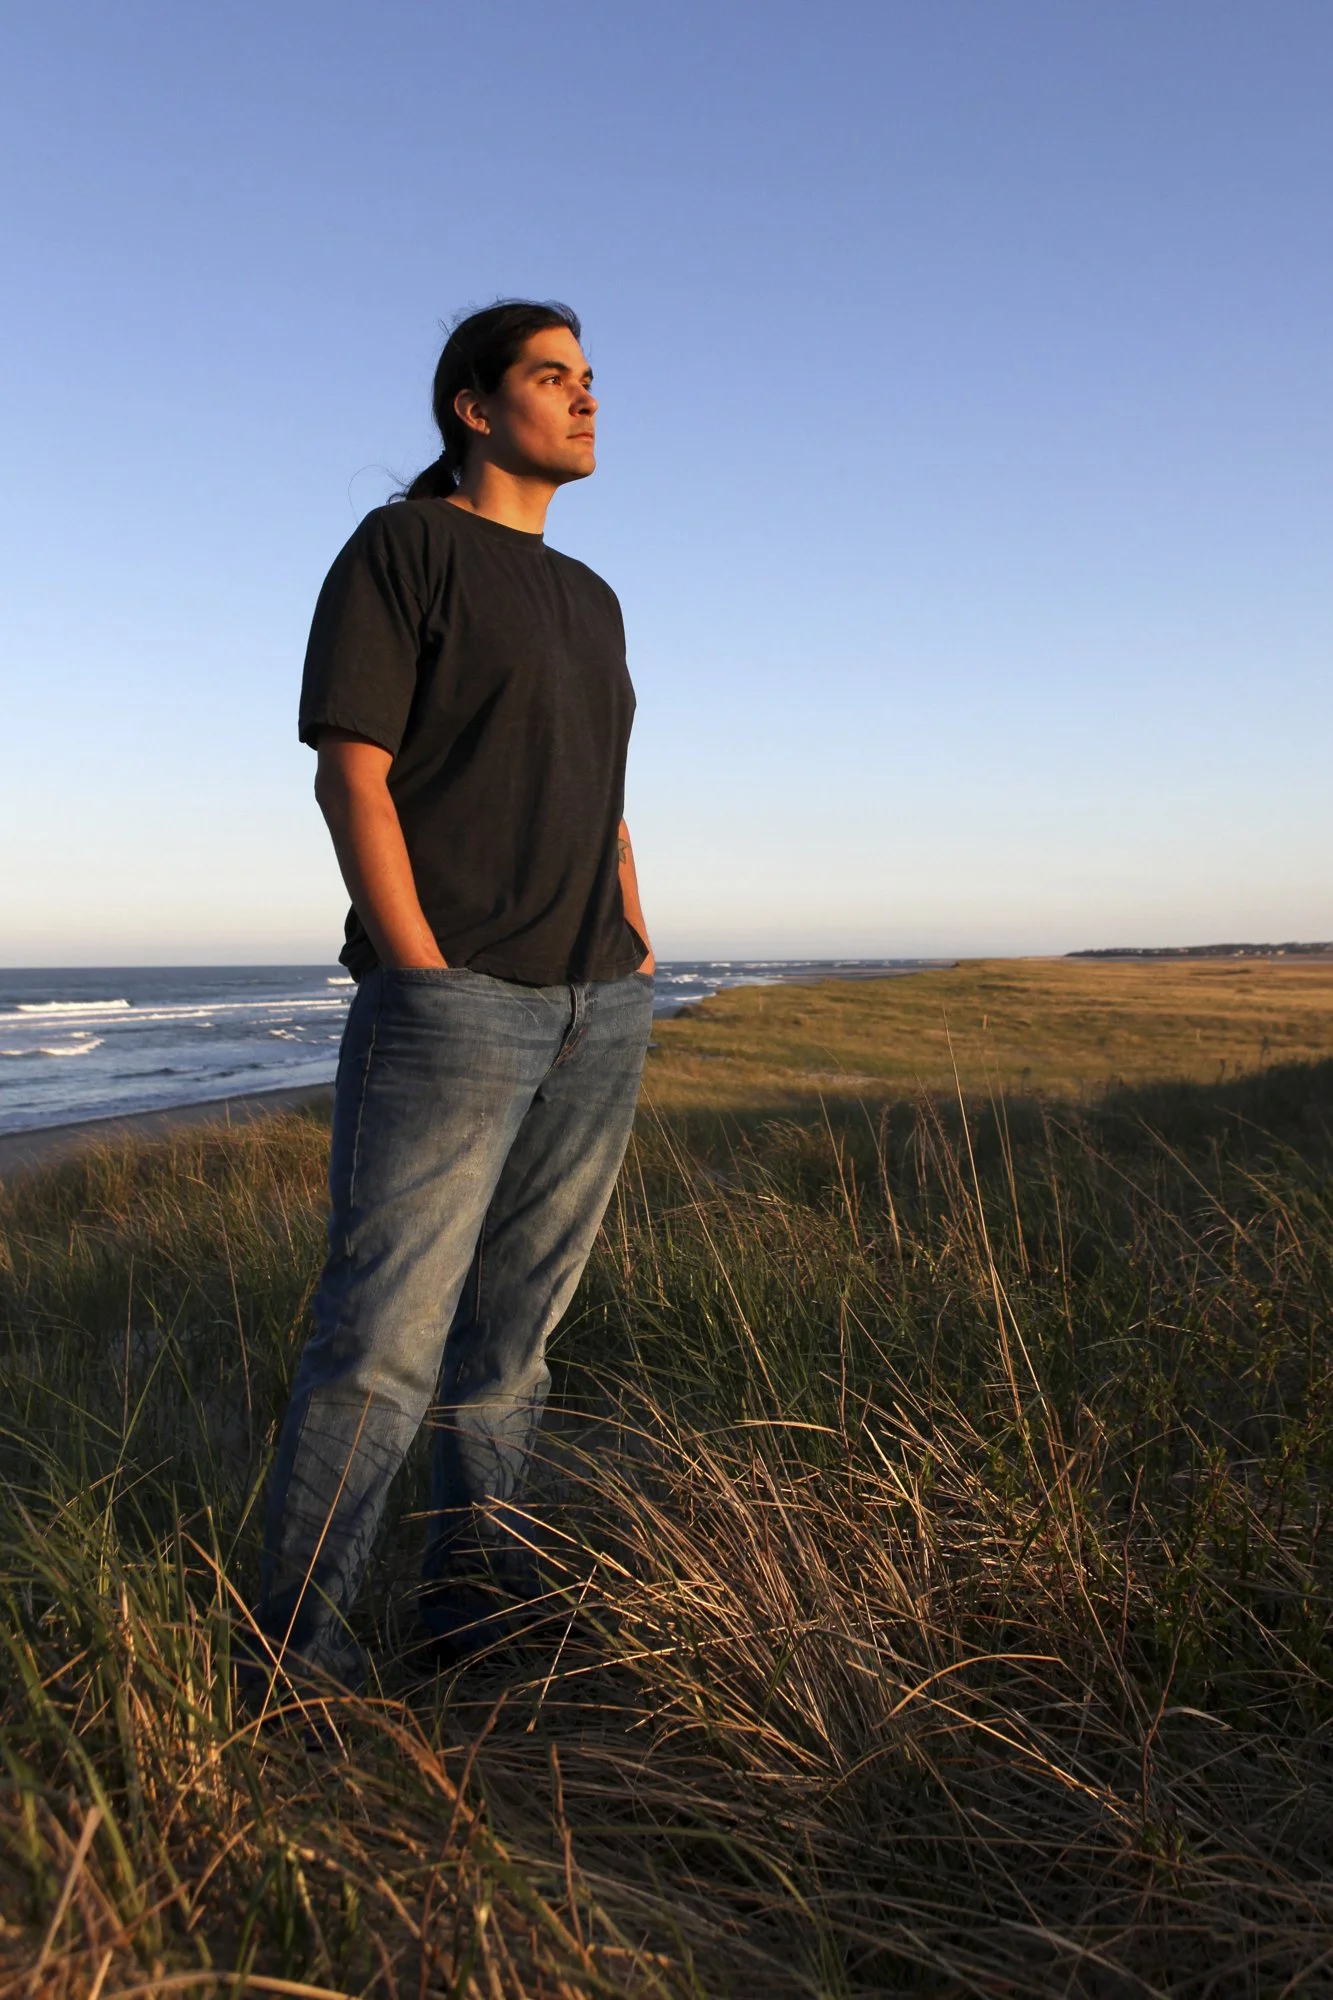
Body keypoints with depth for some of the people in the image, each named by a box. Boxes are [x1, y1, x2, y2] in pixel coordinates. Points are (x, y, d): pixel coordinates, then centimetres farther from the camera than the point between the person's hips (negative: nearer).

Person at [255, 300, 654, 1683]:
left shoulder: (589, 598, 22)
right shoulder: (401, 547, 1)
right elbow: (350, 773, -8)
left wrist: (636, 949, 11)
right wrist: (422, 973, -15)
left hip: (597, 1011, 7)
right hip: (451, 1000, -7)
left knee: (517, 1319, 10)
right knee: (386, 1334, -7)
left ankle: (480, 1582, 22)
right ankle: (295, 1643, 6)